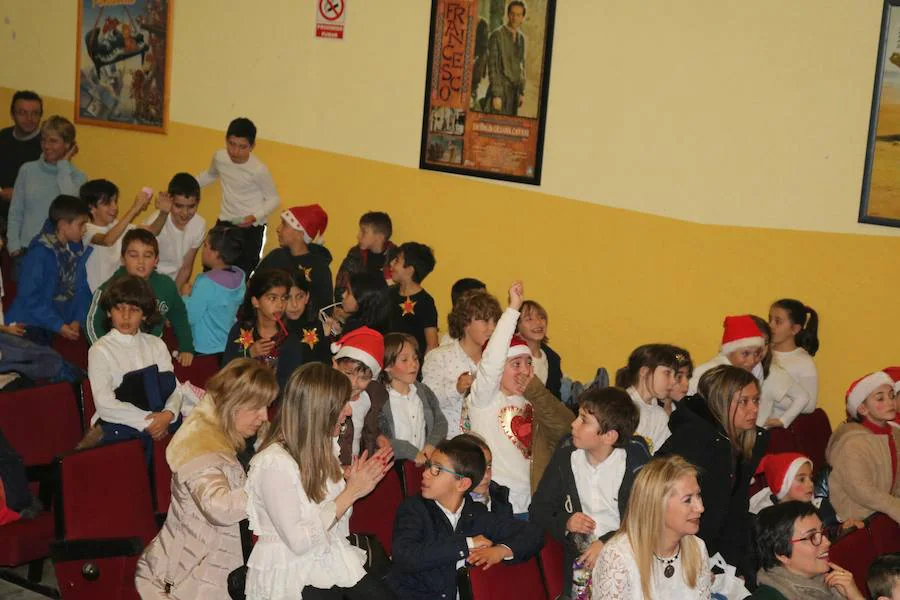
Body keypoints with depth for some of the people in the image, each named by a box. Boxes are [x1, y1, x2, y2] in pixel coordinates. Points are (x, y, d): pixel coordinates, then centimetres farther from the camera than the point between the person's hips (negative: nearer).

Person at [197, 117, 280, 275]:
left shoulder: (259, 170, -21)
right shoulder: (219, 157, -6)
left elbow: (273, 199, -9)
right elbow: (210, 175, 19)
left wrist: (255, 217, -24)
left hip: (250, 228, -5)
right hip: (224, 222, 5)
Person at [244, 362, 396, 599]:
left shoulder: (324, 448, 9)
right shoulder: (274, 463, -16)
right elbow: (298, 541, -19)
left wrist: (361, 482, 1)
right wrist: (351, 492, -14)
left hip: (332, 560, 7)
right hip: (292, 575, -7)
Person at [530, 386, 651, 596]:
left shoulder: (635, 462, -3)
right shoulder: (565, 457, 7)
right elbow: (538, 511, 13)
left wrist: (607, 543, -17)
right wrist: (565, 522, -6)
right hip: (578, 559, 2)